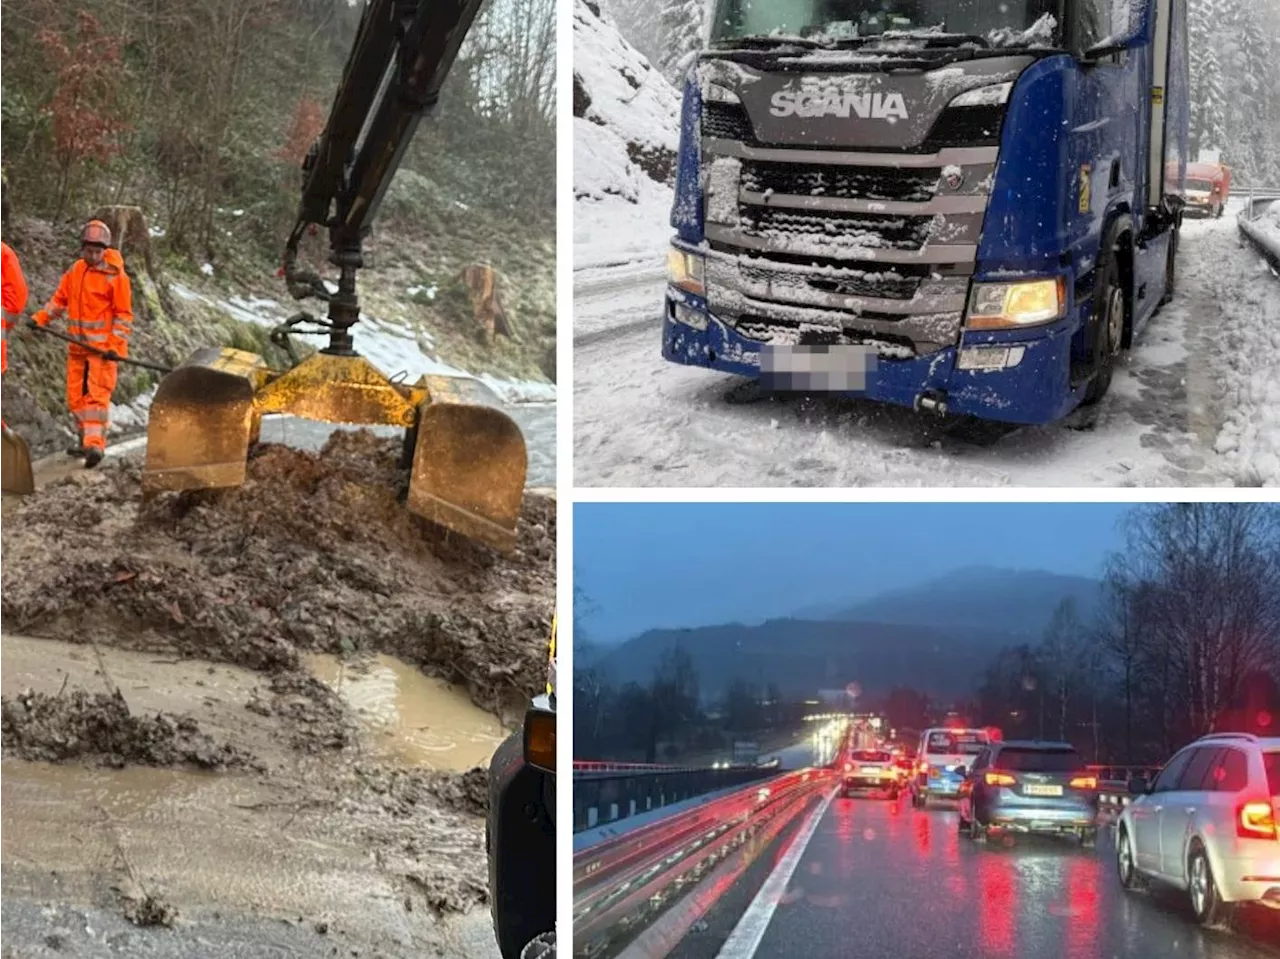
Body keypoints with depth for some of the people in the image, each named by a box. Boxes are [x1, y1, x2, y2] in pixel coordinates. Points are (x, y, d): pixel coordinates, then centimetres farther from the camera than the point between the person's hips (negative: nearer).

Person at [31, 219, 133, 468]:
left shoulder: (115, 275, -8)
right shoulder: (75, 271, 10)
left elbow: (123, 314, -8)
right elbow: (60, 299, 19)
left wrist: (115, 345, -15)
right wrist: (41, 318, 7)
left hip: (103, 346, -7)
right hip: (77, 345, 7)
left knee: (97, 393, -13)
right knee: (76, 394, 8)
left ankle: (95, 444, -19)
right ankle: (87, 441, 18)